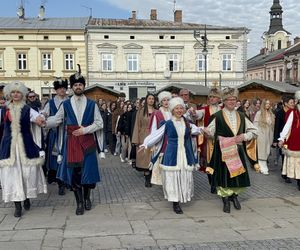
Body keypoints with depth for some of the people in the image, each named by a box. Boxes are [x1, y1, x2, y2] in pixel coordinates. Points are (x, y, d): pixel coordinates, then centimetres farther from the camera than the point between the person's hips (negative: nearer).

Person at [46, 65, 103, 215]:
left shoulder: (92, 104, 5)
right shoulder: (65, 105, 6)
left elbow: (99, 123, 2)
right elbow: (56, 120, 4)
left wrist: (85, 130, -10)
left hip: (88, 142, 0)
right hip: (72, 143, 0)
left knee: (88, 170, 3)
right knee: (74, 172, 0)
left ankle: (86, 198, 25)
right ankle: (79, 202, 12)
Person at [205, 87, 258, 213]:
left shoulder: (241, 116, 9)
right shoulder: (217, 116, -3)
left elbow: (254, 131, 12)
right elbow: (211, 132, -4)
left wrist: (244, 136, -5)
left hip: (238, 151, 4)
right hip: (223, 151, -4)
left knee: (238, 174, 9)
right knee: (224, 175, 1)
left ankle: (234, 195, 34)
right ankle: (225, 200, 18)